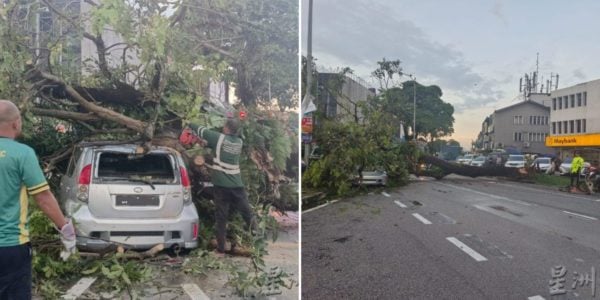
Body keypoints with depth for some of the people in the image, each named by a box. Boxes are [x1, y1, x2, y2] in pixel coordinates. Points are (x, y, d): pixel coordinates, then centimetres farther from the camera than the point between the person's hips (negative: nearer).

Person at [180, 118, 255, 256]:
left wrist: (190, 127, 23)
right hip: (237, 185, 2)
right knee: (246, 212, 13)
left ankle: (221, 250, 10)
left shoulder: (219, 138, -7)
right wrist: (205, 142, 23)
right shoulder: (239, 142, 6)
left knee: (221, 218, 6)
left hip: (221, 184, -2)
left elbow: (201, 130, 4)